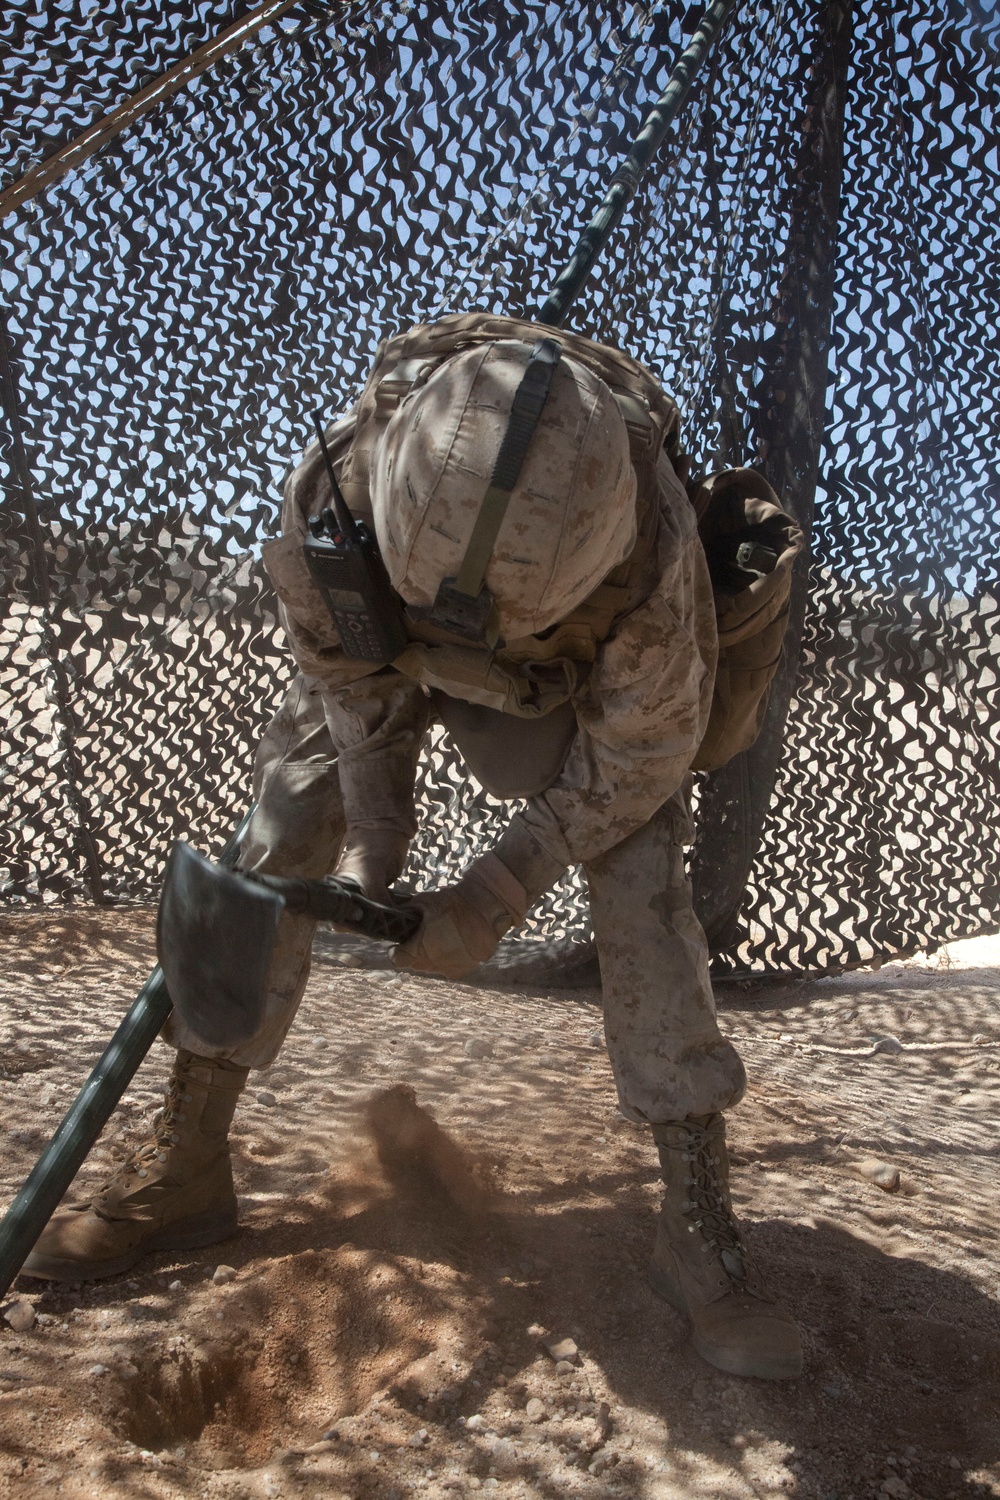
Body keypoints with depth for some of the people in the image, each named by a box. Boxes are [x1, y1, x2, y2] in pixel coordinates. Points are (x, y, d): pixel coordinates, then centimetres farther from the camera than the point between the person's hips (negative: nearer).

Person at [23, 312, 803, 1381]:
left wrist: (495, 896, -29)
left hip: (576, 681, -1)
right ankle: (185, 1165, 2)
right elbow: (346, 675, -17)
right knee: (274, 851, -10)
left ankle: (697, 1220, -11)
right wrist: (374, 835, -21)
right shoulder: (333, 490, -38)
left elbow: (640, 753, -27)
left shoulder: (652, 549, -43)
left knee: (640, 878, -20)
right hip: (380, 660, 2)